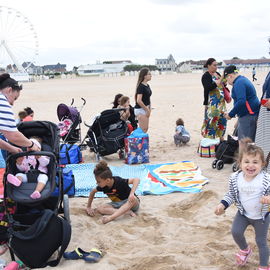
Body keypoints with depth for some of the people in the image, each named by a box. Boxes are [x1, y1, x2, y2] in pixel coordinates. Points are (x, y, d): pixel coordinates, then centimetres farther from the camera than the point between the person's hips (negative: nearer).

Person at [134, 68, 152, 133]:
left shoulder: (147, 86, 10)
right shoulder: (141, 86, -17)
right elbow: (139, 101, -24)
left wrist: (149, 109, 11)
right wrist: (147, 109, -16)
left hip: (145, 109, 9)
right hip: (140, 110, -9)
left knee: (146, 128, 14)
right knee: (143, 129, -6)